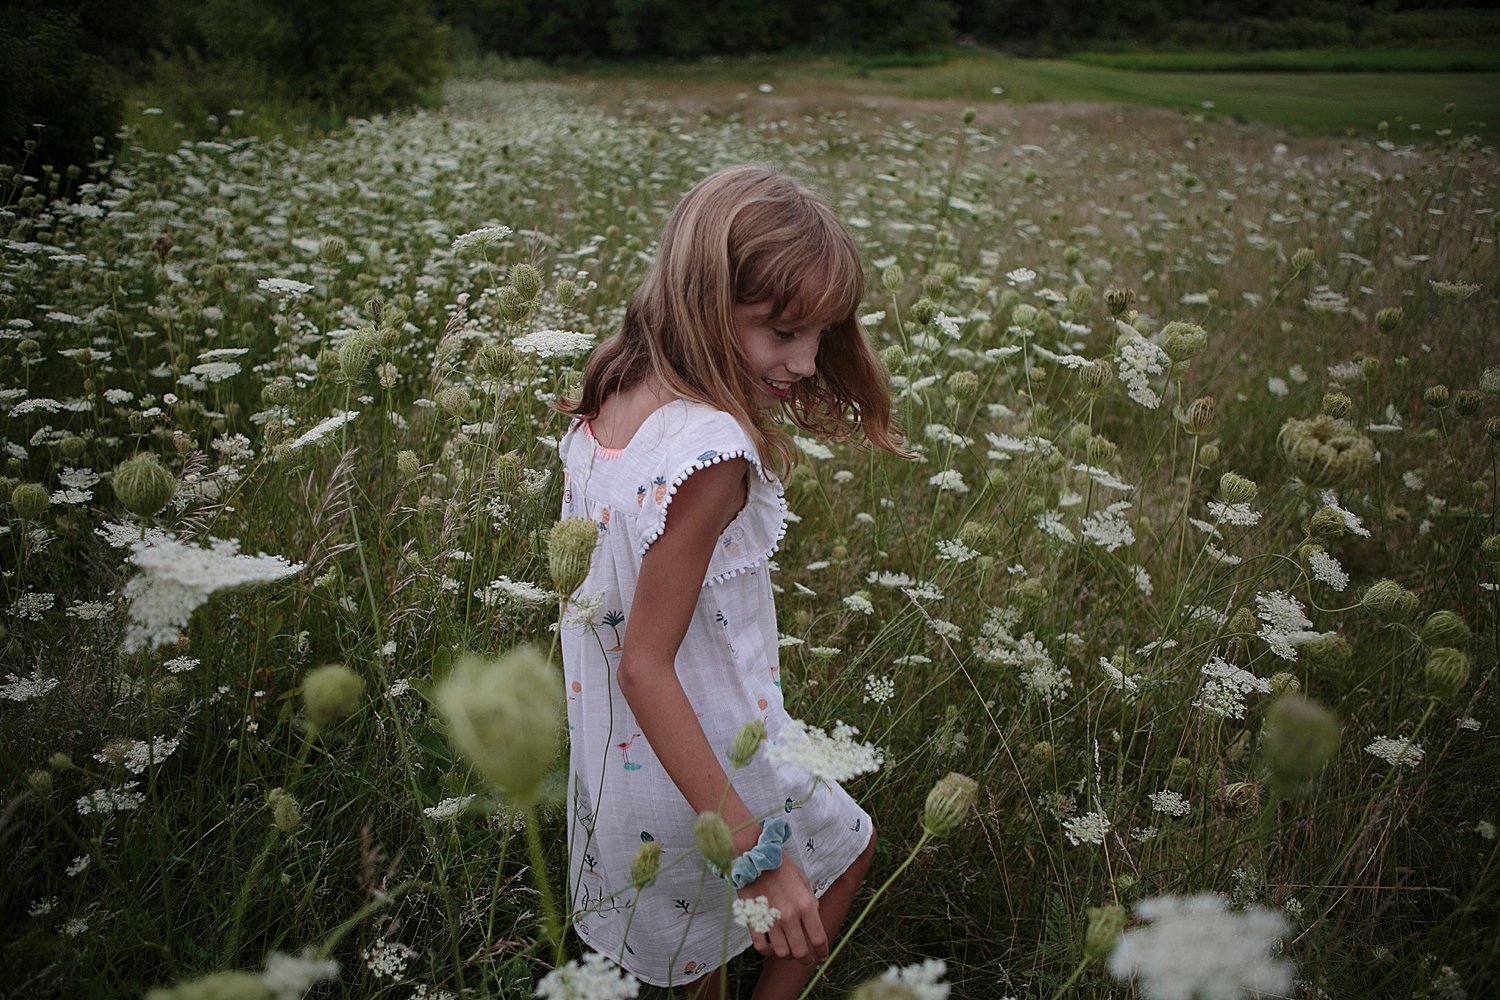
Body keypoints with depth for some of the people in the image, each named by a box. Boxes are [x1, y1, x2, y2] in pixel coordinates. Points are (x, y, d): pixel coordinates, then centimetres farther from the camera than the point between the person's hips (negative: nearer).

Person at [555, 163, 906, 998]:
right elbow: (646, 667, -30)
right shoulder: (711, 453, -32)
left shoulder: (603, 406, -7)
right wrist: (758, 852, -27)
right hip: (708, 761, -7)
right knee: (849, 844, 24)